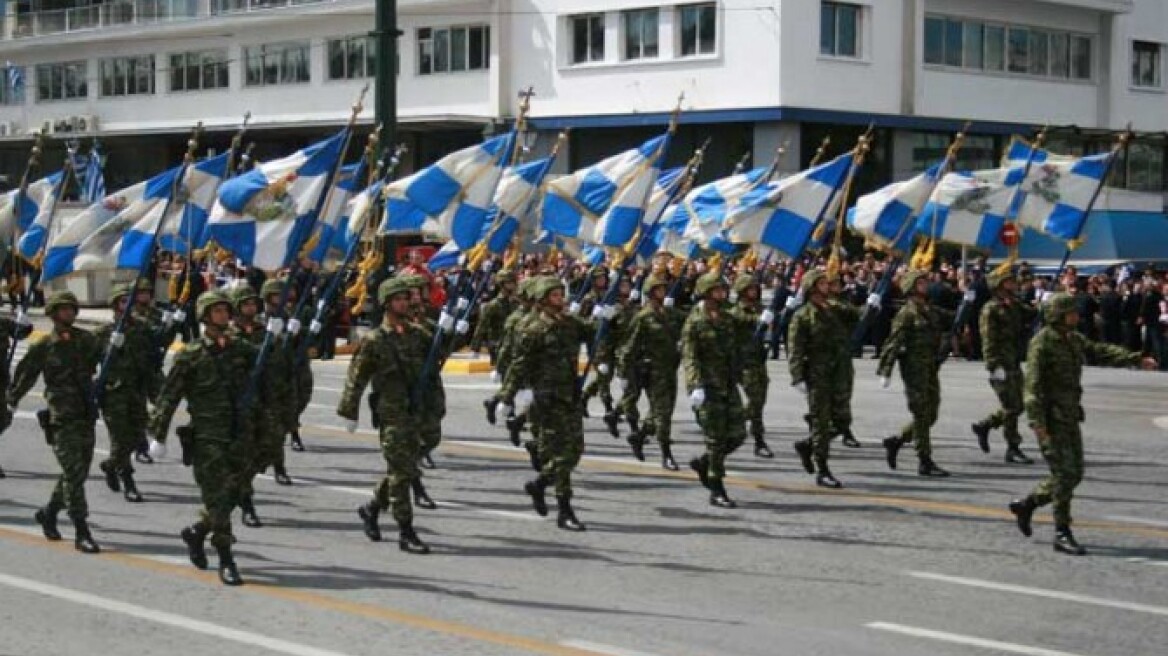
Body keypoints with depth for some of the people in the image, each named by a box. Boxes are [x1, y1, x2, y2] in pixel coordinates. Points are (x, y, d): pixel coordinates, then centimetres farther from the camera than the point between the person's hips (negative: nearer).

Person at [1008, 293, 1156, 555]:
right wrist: (1038, 422, -23)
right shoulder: (1042, 343, -13)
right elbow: (1033, 384, -17)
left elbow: (1101, 353, 12)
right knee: (1064, 473, -10)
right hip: (1049, 418, -9)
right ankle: (1062, 534, -3)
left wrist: (1137, 359, 1)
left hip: (1070, 416, 9)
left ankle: (1026, 504, 25)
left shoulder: (1073, 340, 12)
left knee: (1074, 474, 9)